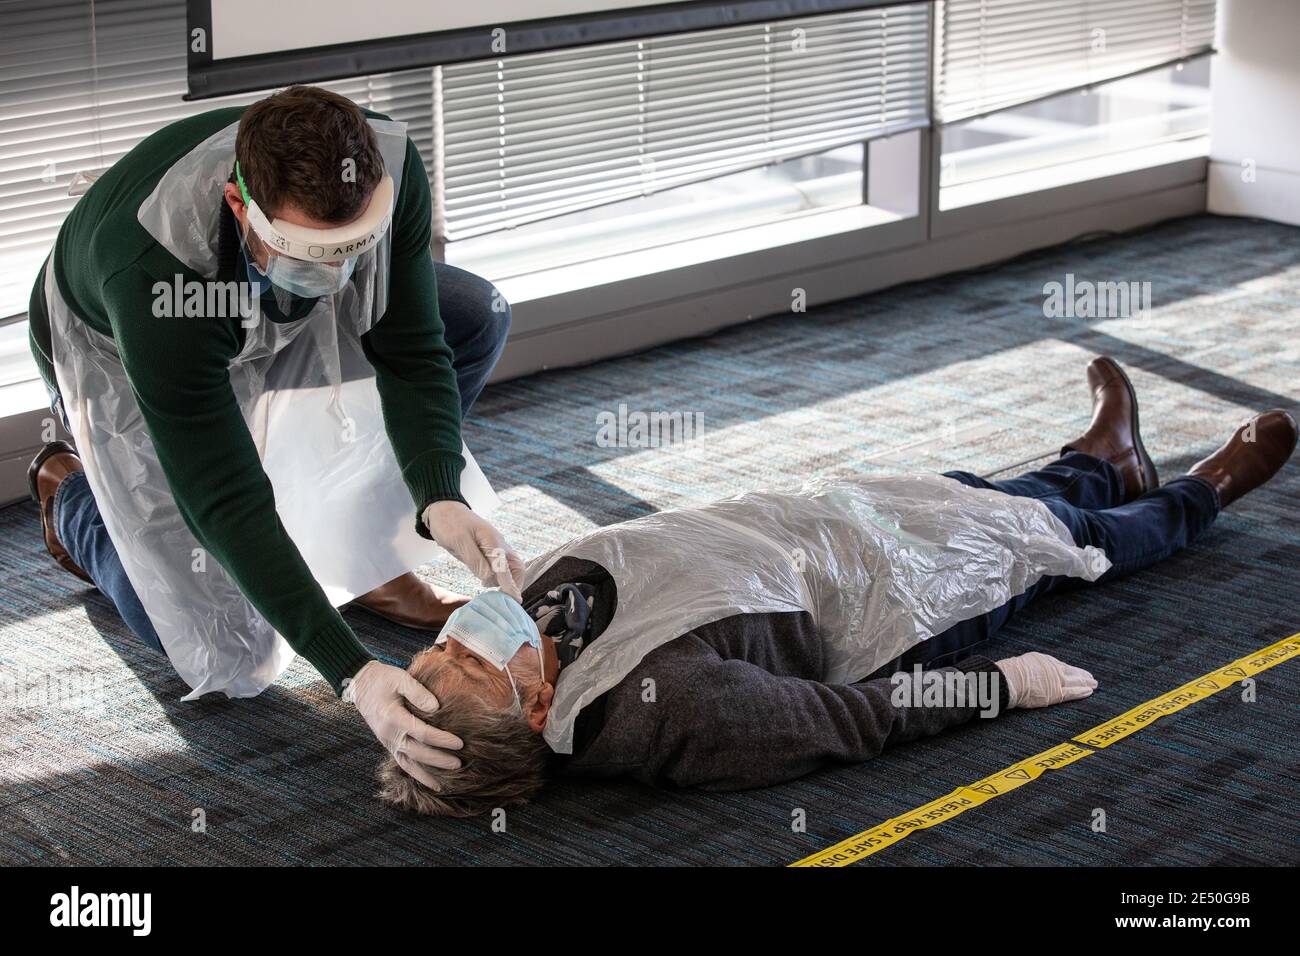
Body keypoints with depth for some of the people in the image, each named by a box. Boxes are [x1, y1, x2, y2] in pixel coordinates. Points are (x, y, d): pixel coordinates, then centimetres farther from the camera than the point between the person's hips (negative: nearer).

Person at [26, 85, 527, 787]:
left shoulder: (387, 167, -34)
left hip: (274, 317, 5)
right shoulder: (151, 272, -46)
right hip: (117, 354, -5)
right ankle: (71, 491, 19)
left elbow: (413, 354, -21)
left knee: (477, 317, -13)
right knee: (221, 648, -8)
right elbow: (226, 498, -42)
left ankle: (371, 564, 1)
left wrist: (441, 503, -39)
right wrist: (353, 674, -47)